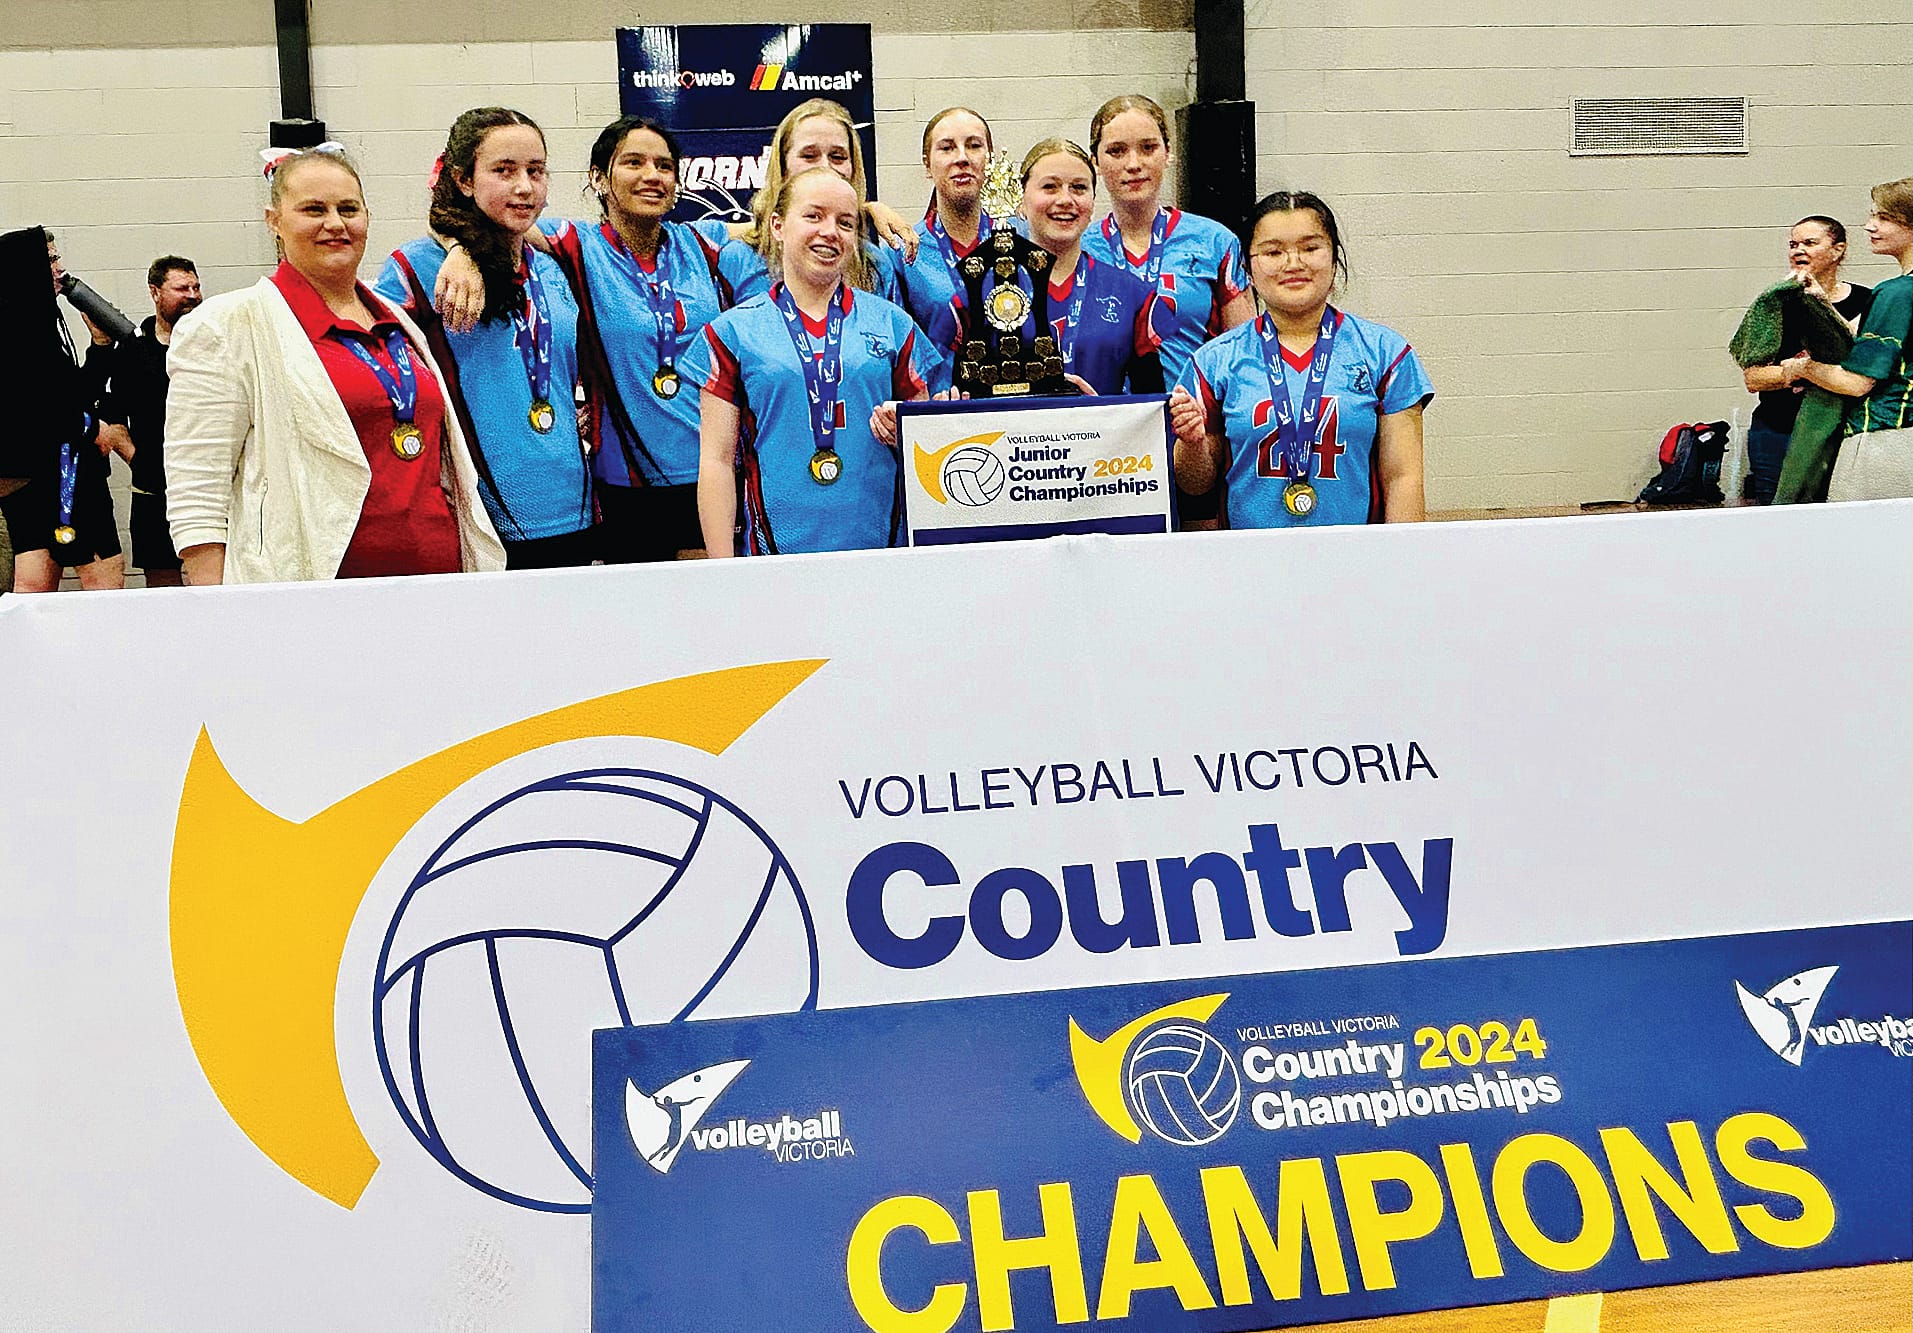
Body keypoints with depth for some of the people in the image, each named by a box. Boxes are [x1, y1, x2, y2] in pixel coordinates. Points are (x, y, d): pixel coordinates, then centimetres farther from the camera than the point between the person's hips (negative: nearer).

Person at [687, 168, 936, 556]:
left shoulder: (893, 324, 11)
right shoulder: (733, 331, 5)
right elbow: (717, 462, 2)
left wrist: (903, 430, -8)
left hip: (881, 549, 2)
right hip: (777, 554, -1)